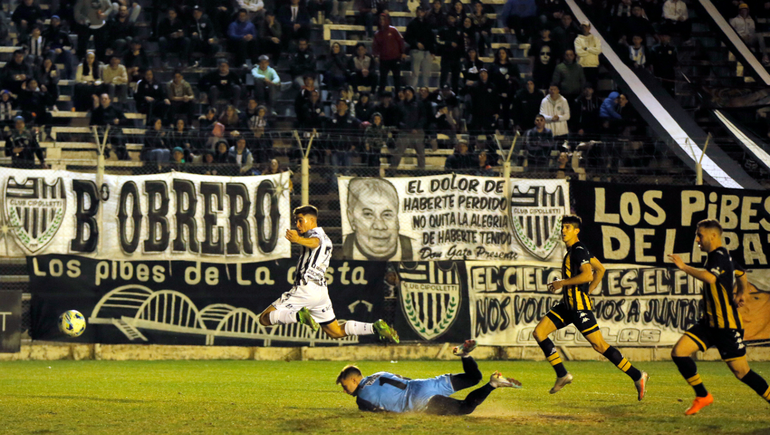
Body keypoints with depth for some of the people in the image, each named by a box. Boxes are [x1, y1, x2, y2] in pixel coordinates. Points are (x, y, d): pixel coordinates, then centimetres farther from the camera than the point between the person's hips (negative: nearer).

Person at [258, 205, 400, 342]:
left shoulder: (315, 233, -4)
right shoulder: (327, 240, 23)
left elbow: (315, 242, -29)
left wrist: (299, 240, -50)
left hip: (305, 289, -9)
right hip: (322, 291, 9)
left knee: (264, 318, -9)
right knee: (336, 332, 16)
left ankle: (300, 315, -32)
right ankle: (375, 327, -2)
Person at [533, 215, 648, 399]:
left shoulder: (579, 250, -12)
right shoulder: (572, 250, 17)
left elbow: (587, 275, -26)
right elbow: (600, 270, 24)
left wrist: (562, 283, -17)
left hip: (579, 307, -10)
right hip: (568, 305, 10)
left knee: (599, 345, -9)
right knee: (539, 332, 2)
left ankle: (637, 376, -1)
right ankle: (562, 375, 5)